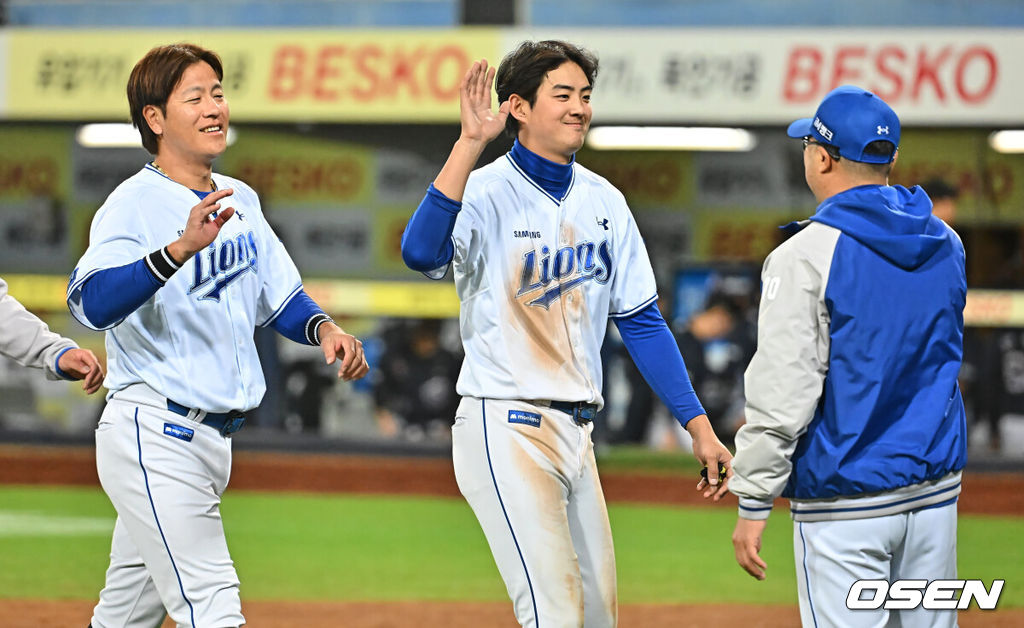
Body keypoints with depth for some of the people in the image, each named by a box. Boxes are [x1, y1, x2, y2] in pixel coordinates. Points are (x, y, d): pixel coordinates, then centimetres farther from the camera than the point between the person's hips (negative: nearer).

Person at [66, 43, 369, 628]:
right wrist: (182, 248, -44)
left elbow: (279, 296, 23)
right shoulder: (133, 206, -13)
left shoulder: (239, 200, 13)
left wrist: (325, 328, 0)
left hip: (213, 438, 8)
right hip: (154, 432, -8)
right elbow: (93, 302, -30)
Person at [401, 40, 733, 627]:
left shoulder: (604, 201, 10)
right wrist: (470, 144, -35)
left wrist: (699, 426, 7)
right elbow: (422, 252, -32)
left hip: (578, 431, 7)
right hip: (505, 429, -7)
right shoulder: (486, 192, -11)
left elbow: (642, 320, 13)